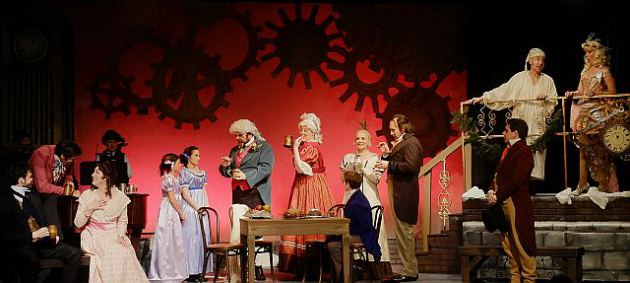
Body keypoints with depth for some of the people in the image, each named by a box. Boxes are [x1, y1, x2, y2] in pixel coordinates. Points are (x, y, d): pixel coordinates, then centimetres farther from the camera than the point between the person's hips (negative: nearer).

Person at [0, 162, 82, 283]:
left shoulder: (32, 194, 14)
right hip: (21, 246, -7)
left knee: (75, 253, -11)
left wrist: (52, 233, 7)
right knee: (31, 259, -41)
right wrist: (33, 235, -17)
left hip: (42, 241, 7)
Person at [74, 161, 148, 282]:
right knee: (111, 253, -30)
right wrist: (89, 209, -13)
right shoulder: (87, 195, 0)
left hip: (113, 235, 1)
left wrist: (120, 235, -8)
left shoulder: (120, 196, 2)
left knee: (127, 251, -28)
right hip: (94, 236, -1)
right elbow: (78, 224, 1)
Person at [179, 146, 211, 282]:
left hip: (201, 208, 7)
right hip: (189, 209, -7)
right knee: (191, 238, -5)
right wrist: (197, 208, -14)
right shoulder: (184, 173, -7)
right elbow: (185, 194, -12)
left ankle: (199, 270, 12)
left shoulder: (202, 172, 14)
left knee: (202, 238, 6)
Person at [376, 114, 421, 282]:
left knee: (404, 231, -6)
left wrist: (389, 164, -17)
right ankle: (409, 268, 18)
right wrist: (387, 154, 5)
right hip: (398, 192, 10)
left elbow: (410, 166, -24)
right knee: (403, 231, 12)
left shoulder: (411, 142, -12)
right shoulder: (401, 142, 19)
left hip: (404, 193, -10)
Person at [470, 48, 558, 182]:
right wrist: (483, 98, -1)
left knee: (537, 152, -6)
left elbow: (553, 102, 8)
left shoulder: (548, 81, 11)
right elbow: (502, 91, 5)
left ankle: (535, 176, -3)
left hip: (538, 125, 1)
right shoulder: (519, 78, 7)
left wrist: (545, 98, -13)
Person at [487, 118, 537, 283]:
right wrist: (491, 191, -1)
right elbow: (499, 174, 17)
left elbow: (516, 180, -18)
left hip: (516, 203, -9)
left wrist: (498, 195, -16)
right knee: (508, 243, 12)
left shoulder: (524, 152, -11)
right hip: (503, 202, 9)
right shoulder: (508, 151, 18)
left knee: (521, 242, -4)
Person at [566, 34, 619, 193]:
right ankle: (582, 185, 6)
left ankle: (603, 186, 0)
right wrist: (572, 93, -2)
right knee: (583, 149, 4)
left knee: (599, 150, -7)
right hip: (583, 113, 6)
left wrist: (596, 93, -17)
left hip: (597, 114, -6)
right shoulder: (585, 71, 16)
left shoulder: (604, 71, -3)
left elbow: (613, 92, -6)